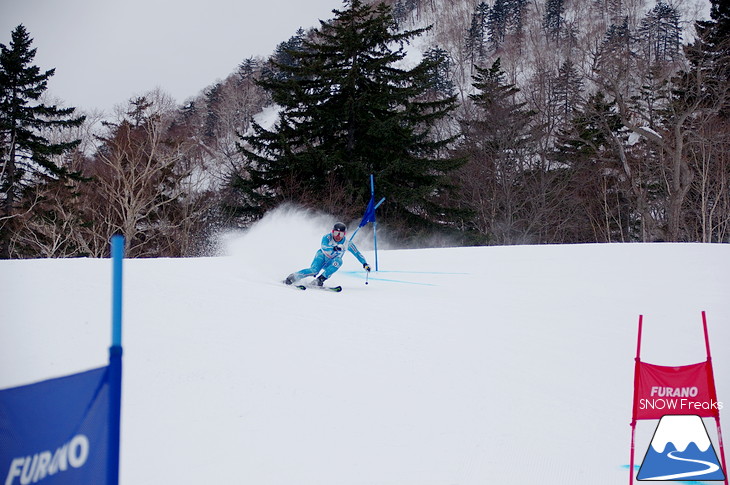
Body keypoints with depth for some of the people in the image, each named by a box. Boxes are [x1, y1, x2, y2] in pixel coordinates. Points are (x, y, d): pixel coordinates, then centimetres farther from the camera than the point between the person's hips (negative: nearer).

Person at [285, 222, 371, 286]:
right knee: (314, 270, -32)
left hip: (330, 264, 3)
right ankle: (293, 277, -19)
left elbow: (357, 253, -6)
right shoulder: (327, 237, -19)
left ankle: (319, 280, -31)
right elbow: (324, 248, -38)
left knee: (338, 261, -32)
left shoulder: (346, 244, -12)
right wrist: (334, 248, -56)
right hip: (322, 257, -3)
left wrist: (365, 263, -18)